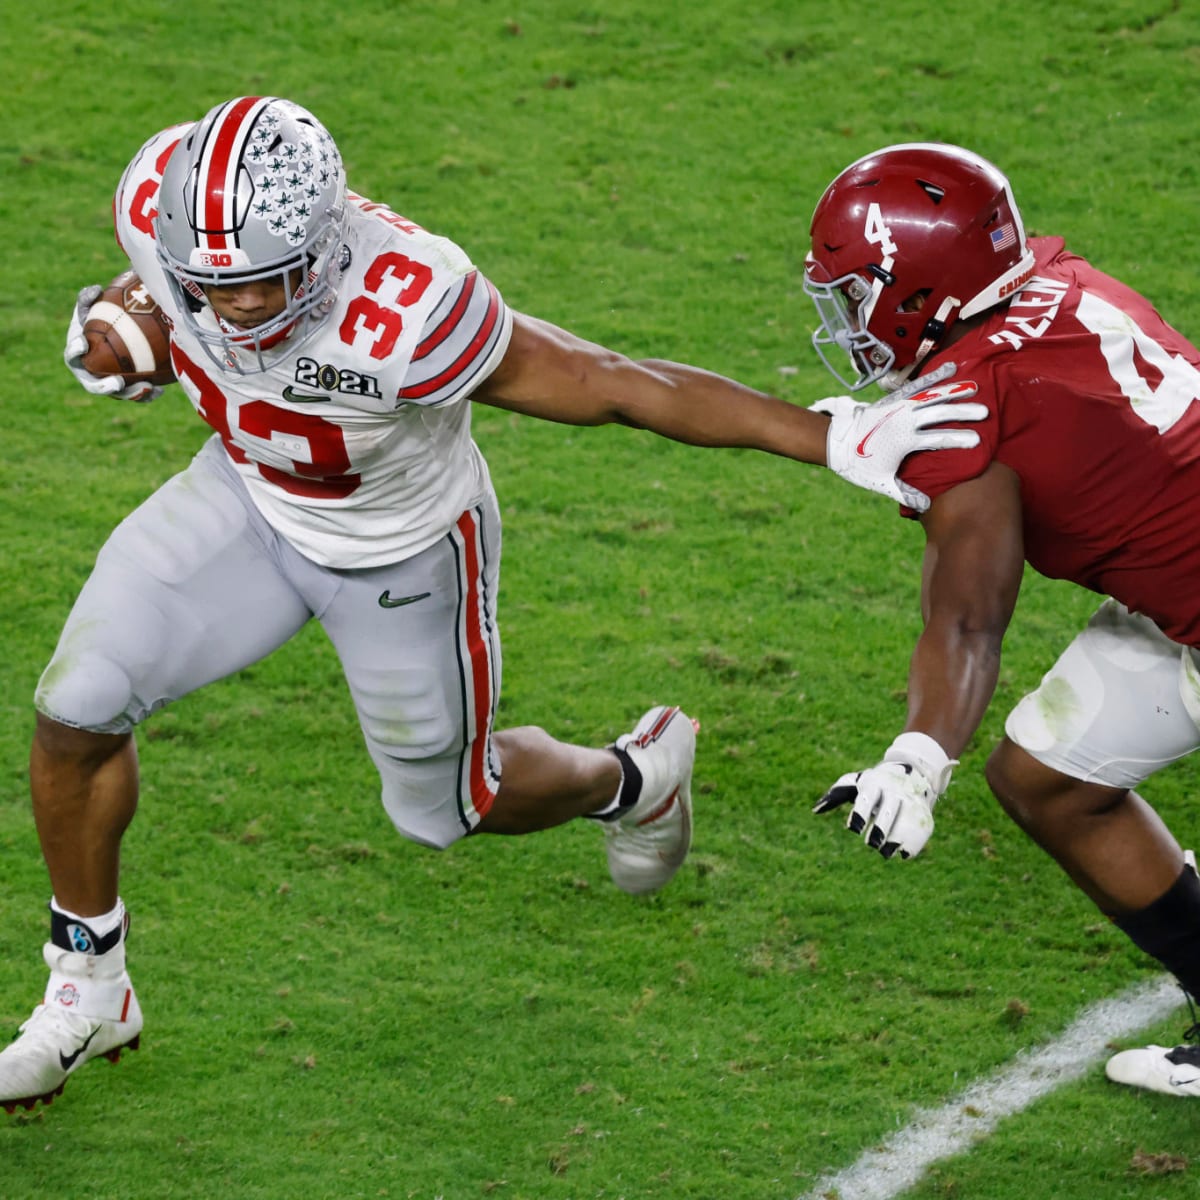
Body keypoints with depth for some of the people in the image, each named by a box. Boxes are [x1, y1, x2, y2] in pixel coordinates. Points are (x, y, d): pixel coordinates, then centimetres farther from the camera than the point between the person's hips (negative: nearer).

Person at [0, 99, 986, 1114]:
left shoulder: (399, 320, -44)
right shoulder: (162, 203, -29)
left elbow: (626, 387, -34)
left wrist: (839, 441, -31)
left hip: (400, 554, -4)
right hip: (248, 498, 4)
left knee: (444, 809, 16)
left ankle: (631, 778, 50)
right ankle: (88, 989, 17)